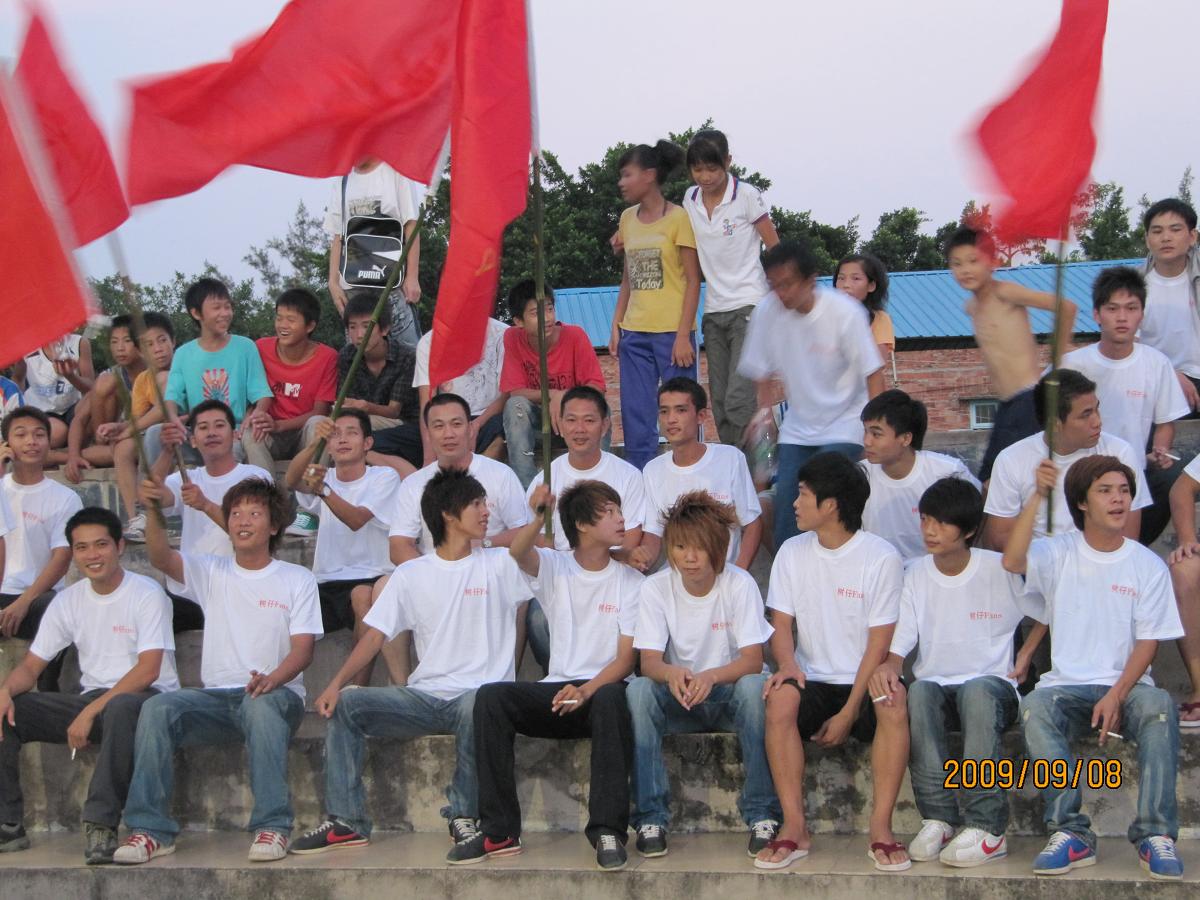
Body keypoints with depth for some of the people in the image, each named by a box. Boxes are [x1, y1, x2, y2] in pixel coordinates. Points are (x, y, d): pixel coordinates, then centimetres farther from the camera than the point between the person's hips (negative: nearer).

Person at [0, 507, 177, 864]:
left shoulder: (146, 594, -9)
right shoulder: (68, 601, 9)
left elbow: (148, 670, -18)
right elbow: (31, 665, 10)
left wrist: (90, 712, -24)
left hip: (145, 698, -6)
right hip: (92, 699, 6)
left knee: (120, 708, -42)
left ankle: (101, 825, -35)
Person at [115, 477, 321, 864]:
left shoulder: (298, 579, 8)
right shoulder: (213, 573, 13)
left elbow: (303, 649, -2)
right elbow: (160, 558, -7)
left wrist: (272, 679, -25)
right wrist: (154, 513, -28)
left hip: (276, 694, -2)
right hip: (217, 697, 3)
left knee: (261, 704, -38)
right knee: (157, 708, -26)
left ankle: (272, 825, -35)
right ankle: (151, 828, -22)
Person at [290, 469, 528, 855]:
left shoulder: (500, 565, 5)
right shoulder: (410, 575, 10)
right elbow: (375, 635, 5)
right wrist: (336, 683, -10)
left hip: (481, 695, -3)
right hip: (425, 695, 3)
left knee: (475, 706, -38)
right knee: (345, 705, -15)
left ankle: (464, 816, -18)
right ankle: (346, 822, -10)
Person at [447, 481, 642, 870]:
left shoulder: (629, 581, 5)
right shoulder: (555, 567, 8)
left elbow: (626, 659, -3)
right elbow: (518, 552, -17)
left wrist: (587, 690, -22)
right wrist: (538, 519, -39)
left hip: (604, 688, -2)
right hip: (557, 691, 2)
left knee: (610, 698, -38)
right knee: (490, 696, -25)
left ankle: (608, 831, -34)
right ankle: (499, 831, -22)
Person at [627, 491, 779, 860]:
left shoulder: (739, 584, -11)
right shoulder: (655, 588, -7)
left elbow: (753, 660, -18)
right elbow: (649, 661, -15)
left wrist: (710, 677, -39)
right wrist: (671, 673, -40)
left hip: (727, 694, -1)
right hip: (678, 700, 1)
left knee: (755, 686, -34)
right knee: (638, 690, -29)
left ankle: (762, 813, -24)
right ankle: (650, 816, -23)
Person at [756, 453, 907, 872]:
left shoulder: (881, 557, -7)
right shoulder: (793, 552, 6)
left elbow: (879, 643, -9)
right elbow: (781, 624, 6)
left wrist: (849, 712, -15)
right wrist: (787, 664, -18)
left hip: (863, 683, -2)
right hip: (813, 681, 2)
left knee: (894, 708, -35)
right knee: (781, 698, -31)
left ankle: (881, 829, -25)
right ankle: (795, 828, -26)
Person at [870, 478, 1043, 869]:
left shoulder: (1002, 570, -2)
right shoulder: (914, 576, 4)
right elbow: (898, 646, 0)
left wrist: (1026, 653, 2)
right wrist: (887, 667, -22)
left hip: (992, 686, -2)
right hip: (936, 689, 2)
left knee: (977, 690, -38)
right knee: (917, 691, -34)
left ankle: (986, 827, -39)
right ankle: (937, 818, -33)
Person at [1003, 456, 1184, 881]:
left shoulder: (1148, 566, 6)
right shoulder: (1060, 553, 4)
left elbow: (1148, 642, 1)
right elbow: (1013, 561, -18)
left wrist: (1117, 695, -15)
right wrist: (1038, 496, -25)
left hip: (1126, 686, 0)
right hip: (1068, 685, 0)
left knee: (1159, 705, -34)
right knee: (1035, 706, -33)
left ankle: (1155, 834, -31)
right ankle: (1070, 832, -32)